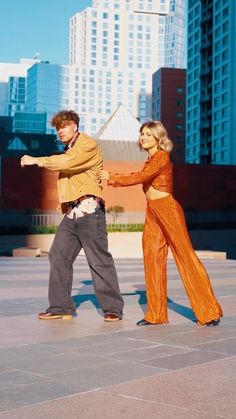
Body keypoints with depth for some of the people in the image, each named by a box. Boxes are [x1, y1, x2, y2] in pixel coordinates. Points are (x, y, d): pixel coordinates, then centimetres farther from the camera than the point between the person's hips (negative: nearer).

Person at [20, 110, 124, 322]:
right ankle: (61, 306, 7)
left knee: (99, 259, -6)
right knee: (58, 255, 1)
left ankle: (113, 308, 1)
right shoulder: (69, 150, 25)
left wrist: (37, 160, -15)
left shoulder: (88, 145, -3)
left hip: (89, 210, -8)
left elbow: (68, 161, -20)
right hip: (71, 212, 8)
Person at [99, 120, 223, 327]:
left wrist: (112, 178, -10)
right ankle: (156, 314, 8)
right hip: (152, 212, 9)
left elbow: (139, 178, -18)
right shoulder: (150, 161, 18)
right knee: (152, 259, 3)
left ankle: (210, 311, -2)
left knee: (186, 256, -7)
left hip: (168, 210, -9)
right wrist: (112, 177, 8)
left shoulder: (162, 157, -10)